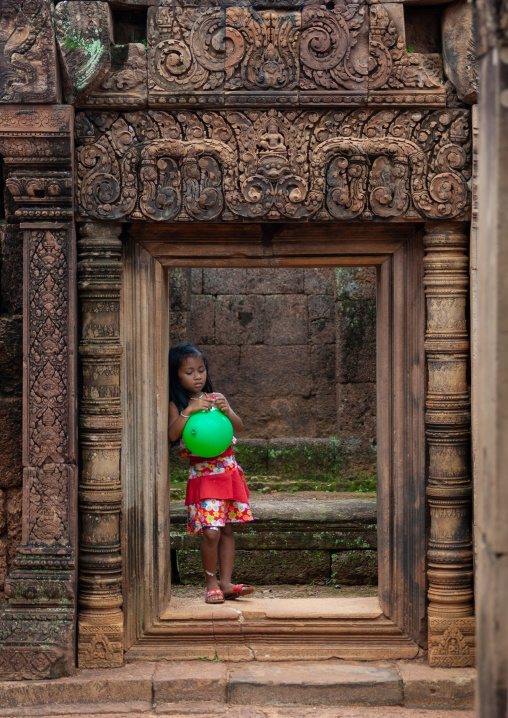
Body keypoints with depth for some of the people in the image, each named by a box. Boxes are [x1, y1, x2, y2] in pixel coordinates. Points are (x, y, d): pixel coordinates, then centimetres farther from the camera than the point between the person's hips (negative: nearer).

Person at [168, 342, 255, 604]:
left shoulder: (216, 398, 8)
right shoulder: (177, 405, -1)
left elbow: (239, 427, 0)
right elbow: (172, 435, -16)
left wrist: (227, 411, -18)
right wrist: (189, 411, -24)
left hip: (228, 470, 4)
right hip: (201, 473, -4)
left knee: (227, 529, 6)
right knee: (211, 531, -13)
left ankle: (226, 582, 12)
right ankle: (211, 581, 3)